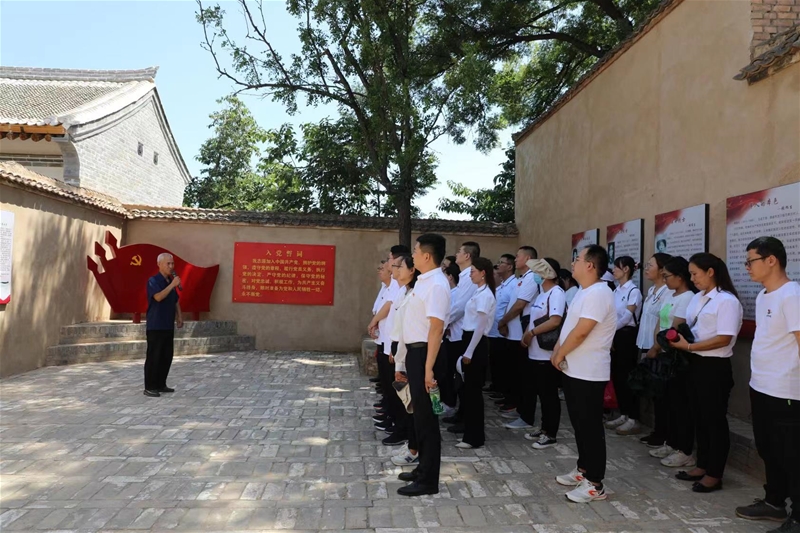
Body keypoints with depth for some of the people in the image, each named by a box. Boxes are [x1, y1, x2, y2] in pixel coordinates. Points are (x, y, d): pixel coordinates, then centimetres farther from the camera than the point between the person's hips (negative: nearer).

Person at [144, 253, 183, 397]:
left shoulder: (171, 281, 13)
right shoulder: (153, 281, -9)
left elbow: (176, 301, 21)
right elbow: (158, 297, -26)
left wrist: (179, 317, 12)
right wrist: (172, 285, -25)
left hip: (168, 326, 8)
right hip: (155, 326, -8)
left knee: (167, 356, 10)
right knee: (153, 357, -5)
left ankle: (161, 384, 20)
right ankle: (149, 387, 2)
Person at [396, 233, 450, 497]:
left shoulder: (436, 285, -19)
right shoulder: (424, 281, 11)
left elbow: (436, 328, -24)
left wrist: (429, 368, -26)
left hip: (424, 353, -10)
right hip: (415, 352, 10)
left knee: (426, 416, 0)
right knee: (420, 413, 19)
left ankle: (428, 480, 12)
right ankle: (423, 468, 33)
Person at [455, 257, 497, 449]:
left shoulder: (485, 295, -15)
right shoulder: (479, 293, 14)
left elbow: (480, 327, -19)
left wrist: (469, 352, -18)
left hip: (477, 344, -10)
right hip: (472, 341, 10)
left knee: (473, 390, -4)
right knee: (470, 389, 14)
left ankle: (475, 437, 5)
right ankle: (473, 433, 23)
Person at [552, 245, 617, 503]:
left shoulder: (598, 293, -20)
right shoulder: (583, 292, 13)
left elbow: (580, 332, -25)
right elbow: (568, 325, 18)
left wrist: (560, 355, -12)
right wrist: (557, 351, 6)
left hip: (588, 373, -10)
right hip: (573, 370, 10)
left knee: (590, 427, -1)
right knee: (579, 424, 18)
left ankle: (595, 484, 9)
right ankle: (583, 469, 31)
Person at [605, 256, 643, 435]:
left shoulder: (633, 291, -11)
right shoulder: (616, 291, 13)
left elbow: (627, 317, -15)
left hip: (627, 335, -8)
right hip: (615, 335, 8)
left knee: (627, 376, -4)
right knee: (616, 375, 10)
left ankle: (634, 419, 4)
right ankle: (623, 414, 20)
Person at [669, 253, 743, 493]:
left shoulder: (727, 300, -15)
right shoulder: (697, 298, 10)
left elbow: (724, 339, -20)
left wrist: (688, 346, -22)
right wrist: (676, 337, -6)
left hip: (715, 367, -8)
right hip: (696, 364, 8)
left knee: (715, 420, 3)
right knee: (700, 417, 16)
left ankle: (714, 474, 15)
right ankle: (702, 466, 29)